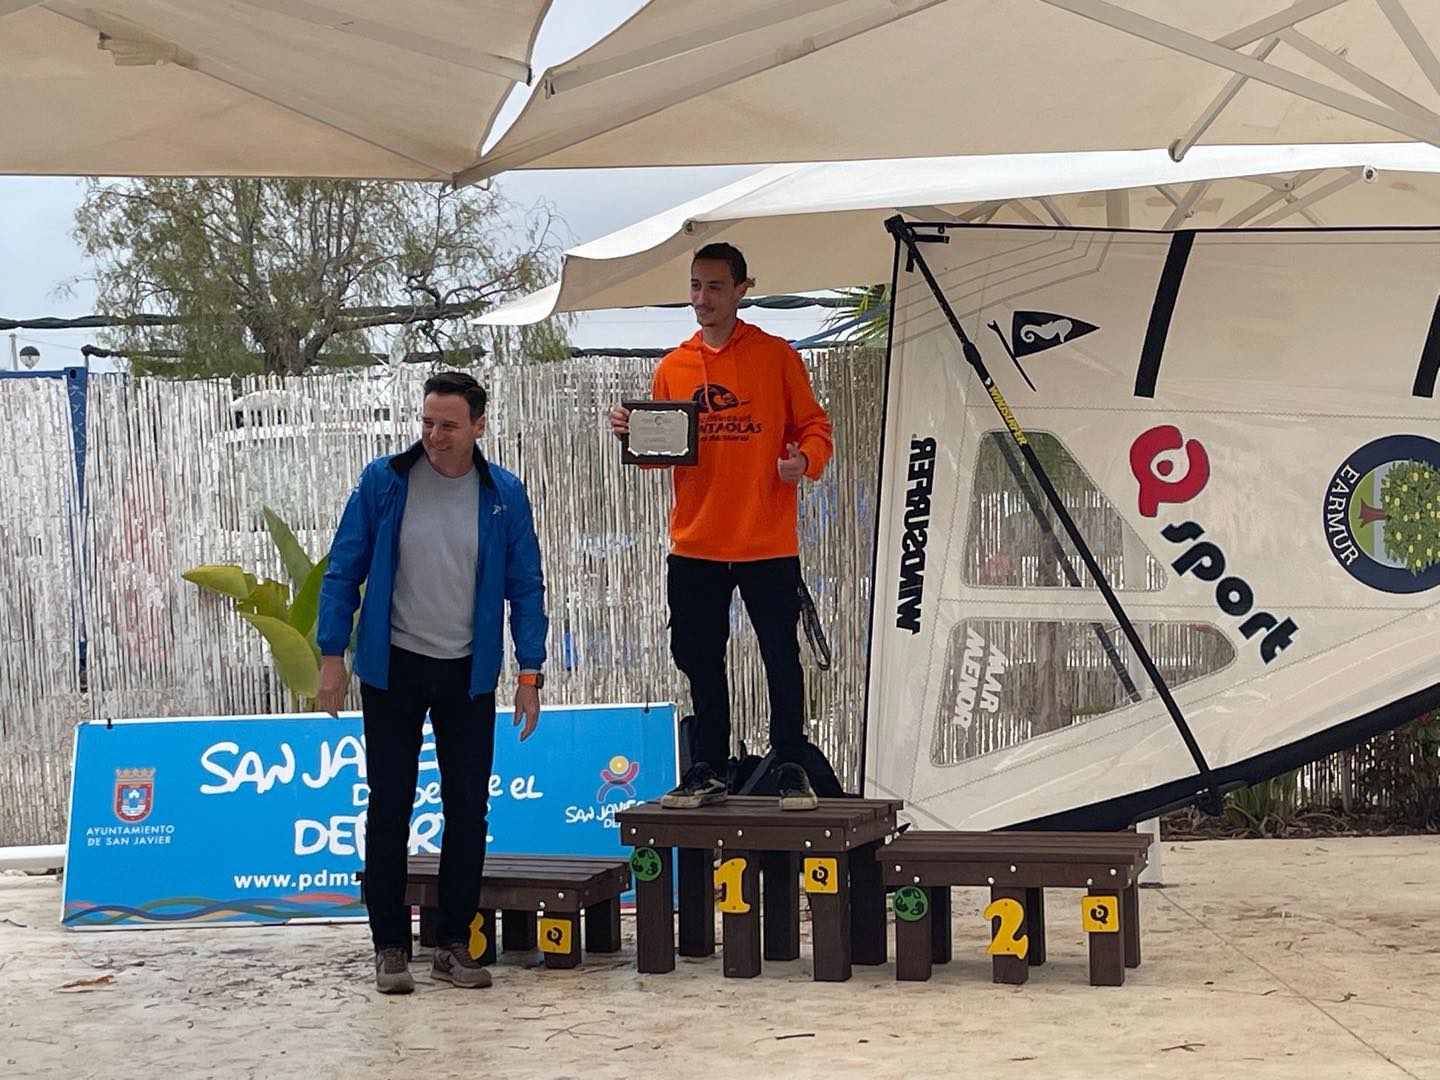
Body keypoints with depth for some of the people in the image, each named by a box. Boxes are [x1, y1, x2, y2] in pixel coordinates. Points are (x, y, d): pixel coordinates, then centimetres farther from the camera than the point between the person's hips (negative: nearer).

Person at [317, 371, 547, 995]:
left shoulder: (503, 495, -2)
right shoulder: (384, 481, -5)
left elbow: (525, 586, 3)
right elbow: (344, 569, -1)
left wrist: (529, 673, -3)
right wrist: (332, 655, -6)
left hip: (468, 674, 1)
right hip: (393, 668, -1)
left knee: (468, 809, 4)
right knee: (388, 810, 2)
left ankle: (454, 943, 15)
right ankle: (390, 945, 11)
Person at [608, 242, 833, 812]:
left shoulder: (776, 356, 0)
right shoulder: (674, 367, 9)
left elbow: (813, 425, 2)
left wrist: (805, 459, -18)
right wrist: (633, 434, -8)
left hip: (767, 544, -3)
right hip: (695, 544, 4)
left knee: (781, 658, 0)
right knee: (700, 661, 9)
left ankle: (790, 770, 10)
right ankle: (707, 771, 20)